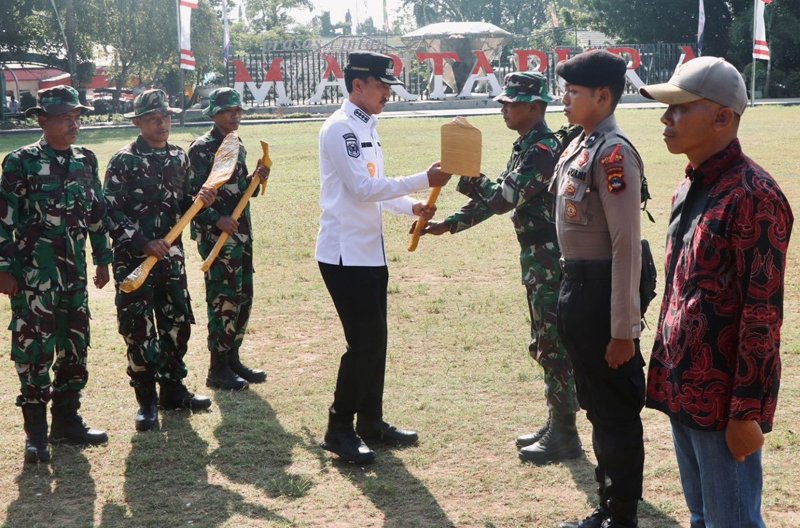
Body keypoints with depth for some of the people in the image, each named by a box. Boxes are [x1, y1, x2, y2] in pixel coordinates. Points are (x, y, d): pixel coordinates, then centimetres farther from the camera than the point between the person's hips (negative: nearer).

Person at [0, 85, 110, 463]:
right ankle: (36, 432, 6)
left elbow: (97, 213, 16)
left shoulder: (86, 161, 8)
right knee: (34, 349, -4)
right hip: (34, 274, -6)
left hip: (74, 272, 6)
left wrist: (103, 259, 16)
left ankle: (67, 420, 24)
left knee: (75, 346, 11)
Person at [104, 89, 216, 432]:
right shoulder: (123, 162, -9)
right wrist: (144, 243, -21)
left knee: (177, 323, 11)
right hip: (134, 259, -6)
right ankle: (147, 400, 11)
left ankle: (173, 389, 27)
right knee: (139, 330, -1)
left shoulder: (178, 157, 9)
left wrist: (199, 200, -4)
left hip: (170, 255, 6)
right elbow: (112, 213, -14)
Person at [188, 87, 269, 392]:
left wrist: (256, 180, 4)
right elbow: (193, 195, -16)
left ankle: (233, 359, 23)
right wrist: (217, 219, -26)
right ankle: (218, 369, 1)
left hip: (241, 232, 9)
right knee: (224, 299, -7)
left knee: (243, 297, 12)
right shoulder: (202, 149, -10)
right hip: (216, 236, -8)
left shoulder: (238, 147, 15)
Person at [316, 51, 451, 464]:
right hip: (345, 255, -10)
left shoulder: (367, 128, 15)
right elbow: (362, 189, -22)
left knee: (375, 340, 14)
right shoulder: (340, 128, -15)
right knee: (365, 341, -7)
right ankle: (339, 430, 4)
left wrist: (412, 207, 3)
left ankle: (371, 422, 26)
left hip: (371, 253, 10)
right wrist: (424, 180, -22)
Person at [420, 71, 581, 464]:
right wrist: (448, 224, 11)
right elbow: (498, 196, 17)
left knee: (554, 346, -4)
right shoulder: (525, 147, 14)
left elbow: (503, 198, -25)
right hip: (536, 258, 10)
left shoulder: (544, 150, -18)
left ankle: (565, 436, 4)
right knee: (545, 344, 16)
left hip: (550, 259, -10)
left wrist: (465, 173, -18)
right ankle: (555, 425, 26)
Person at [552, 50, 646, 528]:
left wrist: (624, 330, -22)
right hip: (577, 287, 10)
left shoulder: (614, 153, -19)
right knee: (597, 407, 19)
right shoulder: (580, 145, 10)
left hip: (601, 291, -10)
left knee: (617, 412, 3)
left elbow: (627, 246, -22)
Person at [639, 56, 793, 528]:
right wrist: (666, 373, 16)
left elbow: (763, 312, -19)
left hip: (723, 400, -9)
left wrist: (746, 412, -19)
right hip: (683, 390, 9)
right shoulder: (689, 189, 11)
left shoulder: (753, 196, -18)